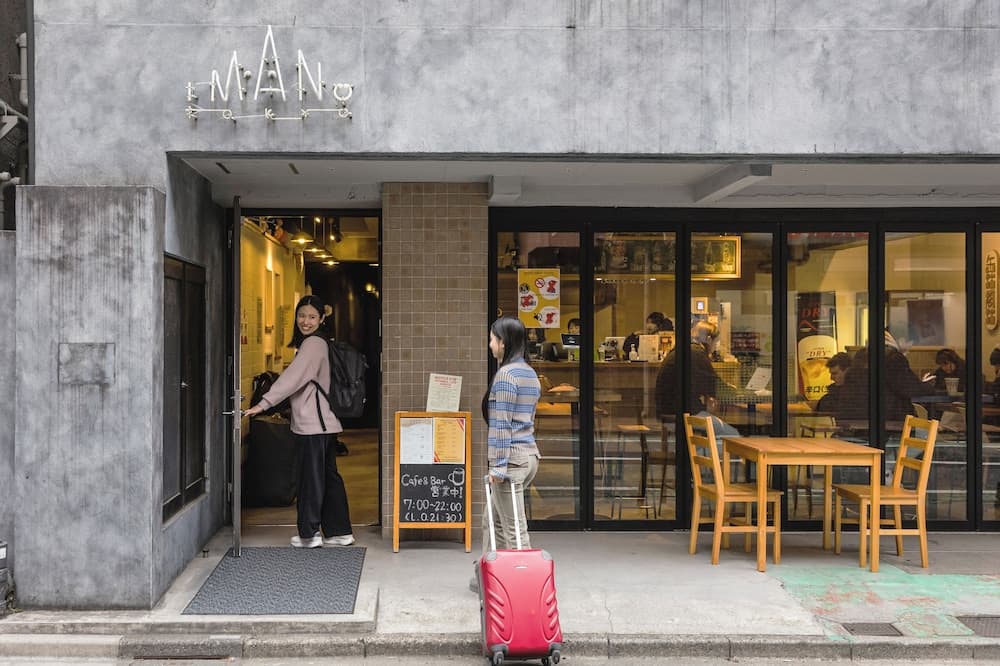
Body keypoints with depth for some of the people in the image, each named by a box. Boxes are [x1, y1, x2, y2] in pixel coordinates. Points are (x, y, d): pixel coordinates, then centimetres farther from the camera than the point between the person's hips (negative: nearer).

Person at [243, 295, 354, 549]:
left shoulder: (313, 344, -12)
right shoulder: (318, 343, 18)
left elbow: (293, 377, -22)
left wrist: (263, 404, -25)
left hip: (313, 423, -10)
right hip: (323, 422, 10)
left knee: (312, 476, -3)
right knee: (328, 476, 12)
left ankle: (309, 533, 5)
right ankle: (340, 531, 18)